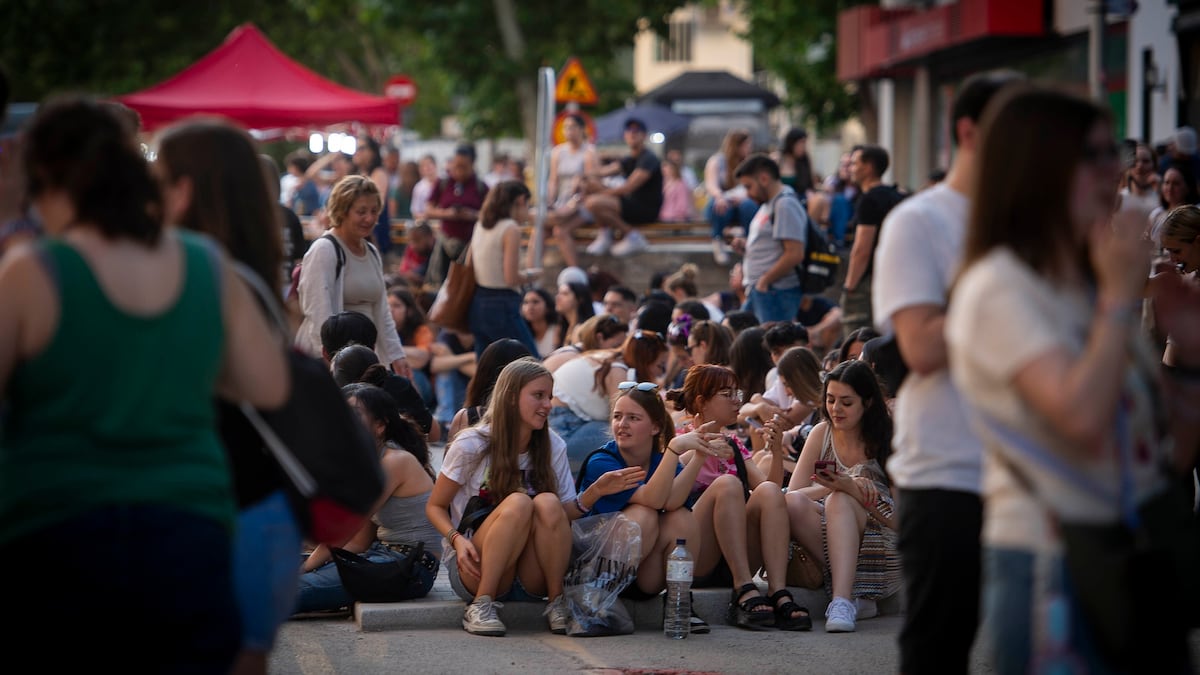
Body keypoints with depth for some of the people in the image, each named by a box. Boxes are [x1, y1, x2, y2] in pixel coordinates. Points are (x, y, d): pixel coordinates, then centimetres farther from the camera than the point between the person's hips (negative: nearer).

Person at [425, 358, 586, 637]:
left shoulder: (553, 447, 3)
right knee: (518, 503, -31)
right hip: (474, 570, -3)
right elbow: (435, 507, -1)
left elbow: (567, 512, -2)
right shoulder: (472, 445, -7)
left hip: (531, 580, 3)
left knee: (548, 503, -26)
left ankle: (557, 603, -17)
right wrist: (457, 539, -21)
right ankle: (481, 606, -26)